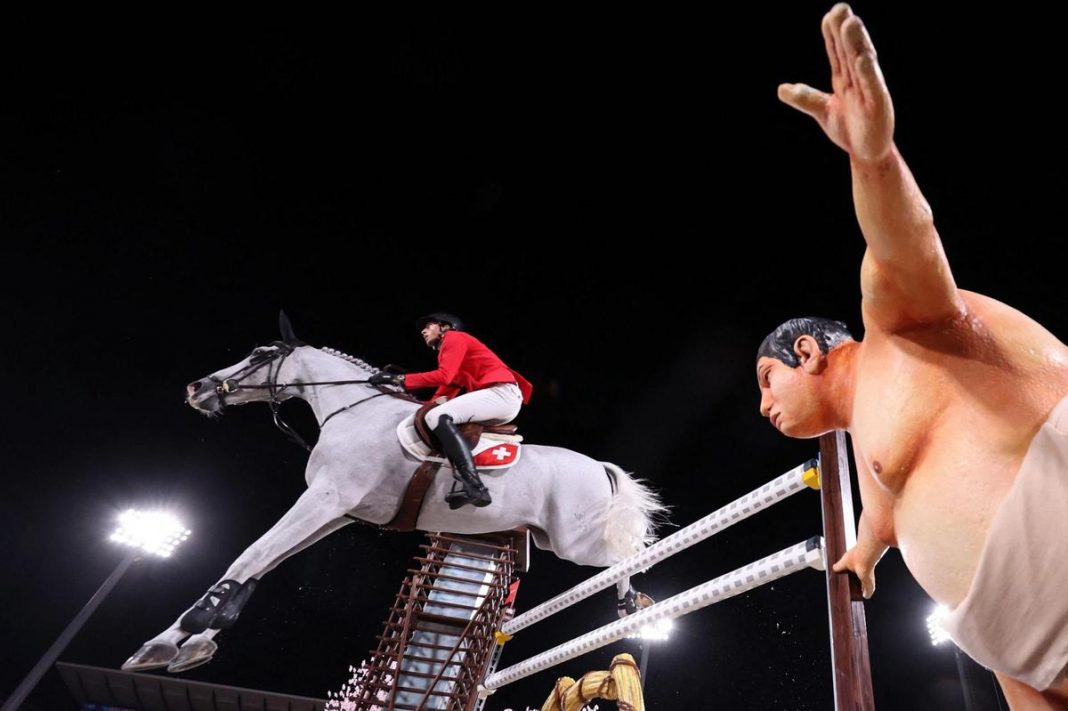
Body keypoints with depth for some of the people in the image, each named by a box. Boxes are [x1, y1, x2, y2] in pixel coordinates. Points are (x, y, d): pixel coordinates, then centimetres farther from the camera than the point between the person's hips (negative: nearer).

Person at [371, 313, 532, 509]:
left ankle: (474, 487, -36)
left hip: (502, 391, -10)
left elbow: (444, 376, -13)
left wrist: (399, 379, -11)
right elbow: (447, 388, 20)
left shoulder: (455, 337, 2)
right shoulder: (447, 350, 29)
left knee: (438, 417, -23)